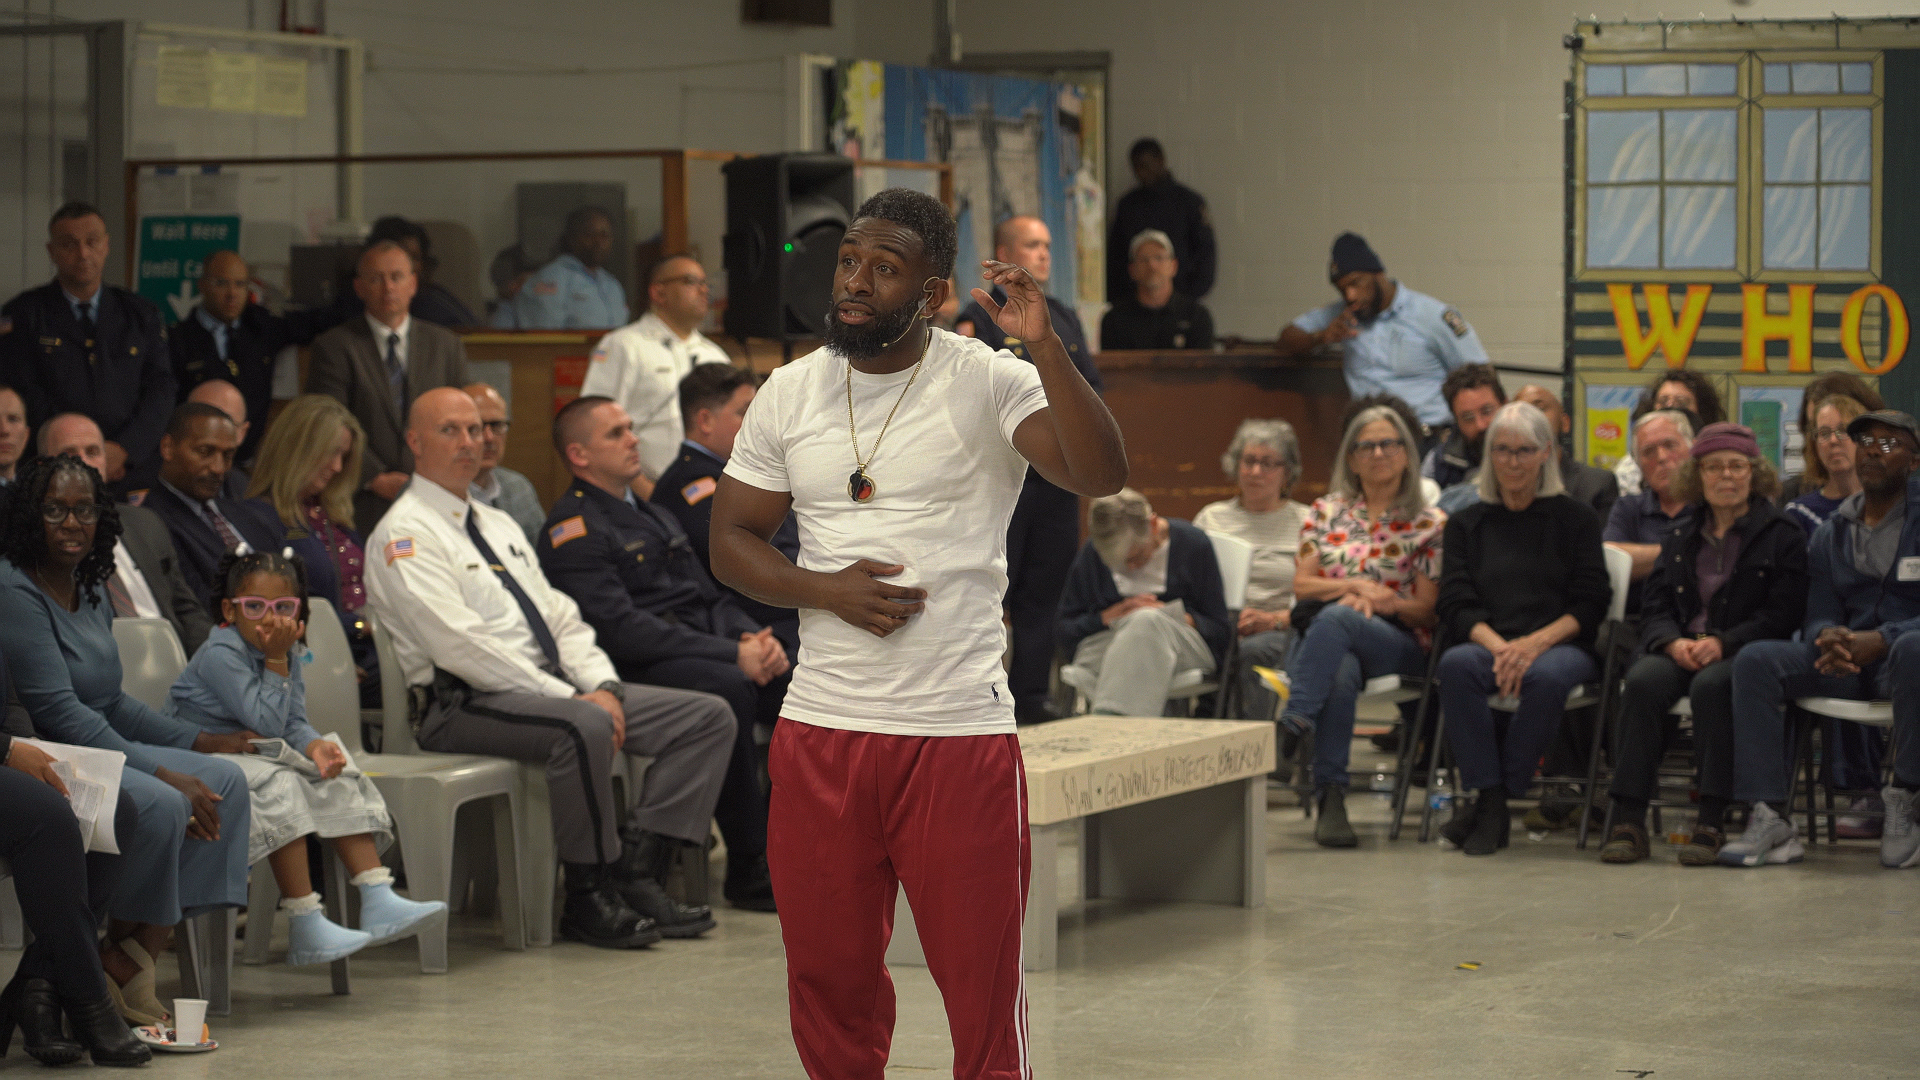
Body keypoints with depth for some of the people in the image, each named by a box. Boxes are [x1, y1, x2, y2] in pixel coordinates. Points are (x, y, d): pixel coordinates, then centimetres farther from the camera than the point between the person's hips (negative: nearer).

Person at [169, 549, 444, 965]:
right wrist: (276, 662, -19)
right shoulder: (220, 654, -19)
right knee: (280, 788, -32)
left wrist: (315, 746, -20)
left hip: (259, 754, 9)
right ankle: (305, 931, -34)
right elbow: (266, 721, -21)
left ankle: (378, 902, -12)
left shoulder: (288, 654, 9)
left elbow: (294, 724, 2)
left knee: (339, 780, -4)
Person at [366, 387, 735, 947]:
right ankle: (588, 895, -23)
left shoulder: (498, 524, 24)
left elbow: (560, 617, 20)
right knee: (584, 728, -39)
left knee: (708, 716, -4)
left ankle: (636, 869, -14)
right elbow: (459, 644, -16)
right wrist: (569, 698, -19)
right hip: (467, 704, -9)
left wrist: (602, 687, -2)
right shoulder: (405, 534, -5)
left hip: (554, 687, 9)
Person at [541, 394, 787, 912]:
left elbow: (711, 597, 24)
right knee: (732, 690, -34)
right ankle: (748, 869, -29)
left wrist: (754, 637, 0)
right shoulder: (574, 529, -4)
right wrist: (732, 653, -17)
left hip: (703, 647, 8)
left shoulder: (654, 515, 26)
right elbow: (620, 629, -15)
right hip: (638, 670, -8)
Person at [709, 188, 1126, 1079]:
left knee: (981, 985, 4)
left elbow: (1102, 475, -21)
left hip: (959, 735, -4)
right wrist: (828, 590, -8)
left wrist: (1043, 344, -32)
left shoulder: (989, 385, -7)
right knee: (828, 978, 14)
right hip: (818, 731, 4)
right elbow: (731, 539, 10)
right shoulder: (789, 393, 6)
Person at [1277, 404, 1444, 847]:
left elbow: (1427, 610, 5)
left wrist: (1382, 601, -14)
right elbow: (1301, 585, 9)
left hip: (1397, 644, -2)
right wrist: (1355, 586, -7)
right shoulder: (1326, 512, 18)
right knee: (1340, 671, -38)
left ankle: (1293, 723, -49)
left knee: (1335, 619, -38)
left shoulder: (1429, 524, 10)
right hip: (1321, 637, 2)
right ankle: (1330, 796, -44)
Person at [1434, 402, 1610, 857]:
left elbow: (1590, 604, 3)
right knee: (1456, 665, -34)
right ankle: (1490, 802, -31)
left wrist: (1536, 643, -14)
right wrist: (1498, 647, -14)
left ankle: (1493, 802, -25)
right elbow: (1456, 606, 6)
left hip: (1562, 646, -2)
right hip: (1488, 644, 2)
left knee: (1546, 676, -38)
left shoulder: (1575, 519, 13)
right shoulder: (1467, 524, 19)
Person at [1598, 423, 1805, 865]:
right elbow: (1654, 608, 14)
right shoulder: (1682, 538, 22)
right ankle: (1628, 820, -34)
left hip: (1745, 653, -4)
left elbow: (1782, 614, -4)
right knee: (1643, 681, -30)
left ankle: (1712, 823, -37)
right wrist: (1674, 642, -10)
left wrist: (1723, 643, -18)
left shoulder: (1782, 537, 7)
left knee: (1712, 684, -38)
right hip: (1681, 651, 4)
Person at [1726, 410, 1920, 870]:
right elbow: (1819, 614, 10)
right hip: (1846, 660, 5)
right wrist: (1828, 637, -16)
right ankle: (1769, 819, -27)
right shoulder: (1830, 534, 16)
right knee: (1754, 661, -20)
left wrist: (1881, 640, -27)